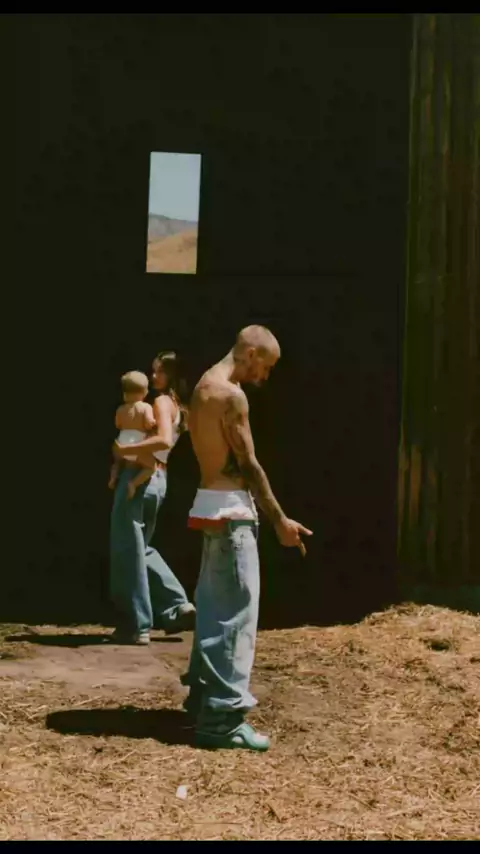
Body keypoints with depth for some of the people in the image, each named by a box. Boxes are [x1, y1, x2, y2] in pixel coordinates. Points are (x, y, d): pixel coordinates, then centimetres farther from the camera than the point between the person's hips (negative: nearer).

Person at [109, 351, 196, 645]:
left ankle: (136, 625, 3)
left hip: (139, 477, -9)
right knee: (141, 548, 22)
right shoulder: (178, 407, 17)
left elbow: (164, 440, -28)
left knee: (128, 551, -1)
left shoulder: (162, 401, -10)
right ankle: (177, 607, 16)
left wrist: (126, 449, -23)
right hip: (158, 480, 9)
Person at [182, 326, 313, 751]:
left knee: (214, 606, 16)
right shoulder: (230, 394, -16)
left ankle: (204, 696, 26)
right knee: (236, 610, -8)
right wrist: (280, 520, -10)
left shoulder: (206, 386, 15)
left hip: (214, 504, 10)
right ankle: (223, 716, -7)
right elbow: (248, 464, -16)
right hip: (230, 509, -10)